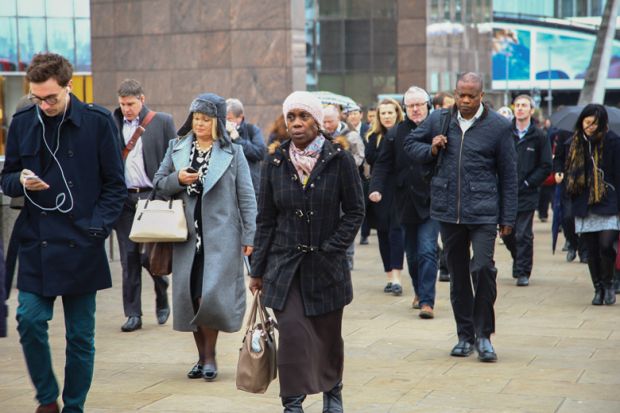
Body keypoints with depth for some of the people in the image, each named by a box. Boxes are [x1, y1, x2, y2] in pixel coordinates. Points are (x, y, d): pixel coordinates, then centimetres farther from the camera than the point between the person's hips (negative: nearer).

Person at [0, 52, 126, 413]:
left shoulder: (98, 122, -4)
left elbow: (116, 185, 1)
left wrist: (97, 228, -9)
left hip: (81, 246, -2)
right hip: (36, 243, 2)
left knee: (80, 335, 4)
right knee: (30, 320, -6)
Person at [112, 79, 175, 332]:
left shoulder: (162, 122, 2)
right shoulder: (112, 124, 10)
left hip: (152, 196, -2)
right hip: (124, 198, 2)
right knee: (129, 257, 3)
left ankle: (162, 300, 25)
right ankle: (133, 314, 9)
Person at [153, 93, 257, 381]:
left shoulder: (233, 152, 2)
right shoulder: (176, 148, 10)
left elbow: (246, 197, 2)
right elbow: (159, 184, 14)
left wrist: (249, 236, -2)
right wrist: (178, 179, -8)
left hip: (220, 235, -3)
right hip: (187, 235, 3)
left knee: (210, 296, -10)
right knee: (190, 297, 5)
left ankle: (210, 356, 6)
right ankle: (202, 356, 19)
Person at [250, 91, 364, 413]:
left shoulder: (339, 161, -4)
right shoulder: (275, 164, 2)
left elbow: (354, 211, 0)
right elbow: (266, 220, 6)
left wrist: (332, 248, -10)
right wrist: (258, 270, 5)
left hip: (327, 265, -1)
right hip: (285, 265, 1)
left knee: (328, 335, 12)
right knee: (291, 332, -11)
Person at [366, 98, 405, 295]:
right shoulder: (374, 136, 9)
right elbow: (370, 158, -6)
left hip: (399, 190, -4)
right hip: (379, 191, 4)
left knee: (396, 231, -10)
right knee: (383, 233, 7)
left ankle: (396, 277, -14)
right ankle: (389, 276, 14)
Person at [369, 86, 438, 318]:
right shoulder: (395, 134, 5)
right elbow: (383, 164, 2)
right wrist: (376, 187, -10)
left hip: (431, 202, -3)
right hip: (406, 201, 4)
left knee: (427, 251, -11)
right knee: (412, 252, 15)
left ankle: (427, 300, -9)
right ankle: (419, 292, 34)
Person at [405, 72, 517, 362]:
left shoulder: (498, 126, 0)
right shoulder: (438, 120, 7)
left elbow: (508, 175, 3)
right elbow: (410, 143, 22)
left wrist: (508, 218, 1)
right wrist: (430, 150, -1)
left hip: (483, 211, -3)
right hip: (448, 209, 3)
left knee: (483, 268, -14)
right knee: (457, 274, 9)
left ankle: (483, 335, 0)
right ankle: (465, 335, 21)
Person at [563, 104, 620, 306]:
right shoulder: (577, 142, 9)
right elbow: (570, 171, 16)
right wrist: (573, 200, 11)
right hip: (584, 205, 4)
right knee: (592, 249, 6)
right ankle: (598, 288, 17)